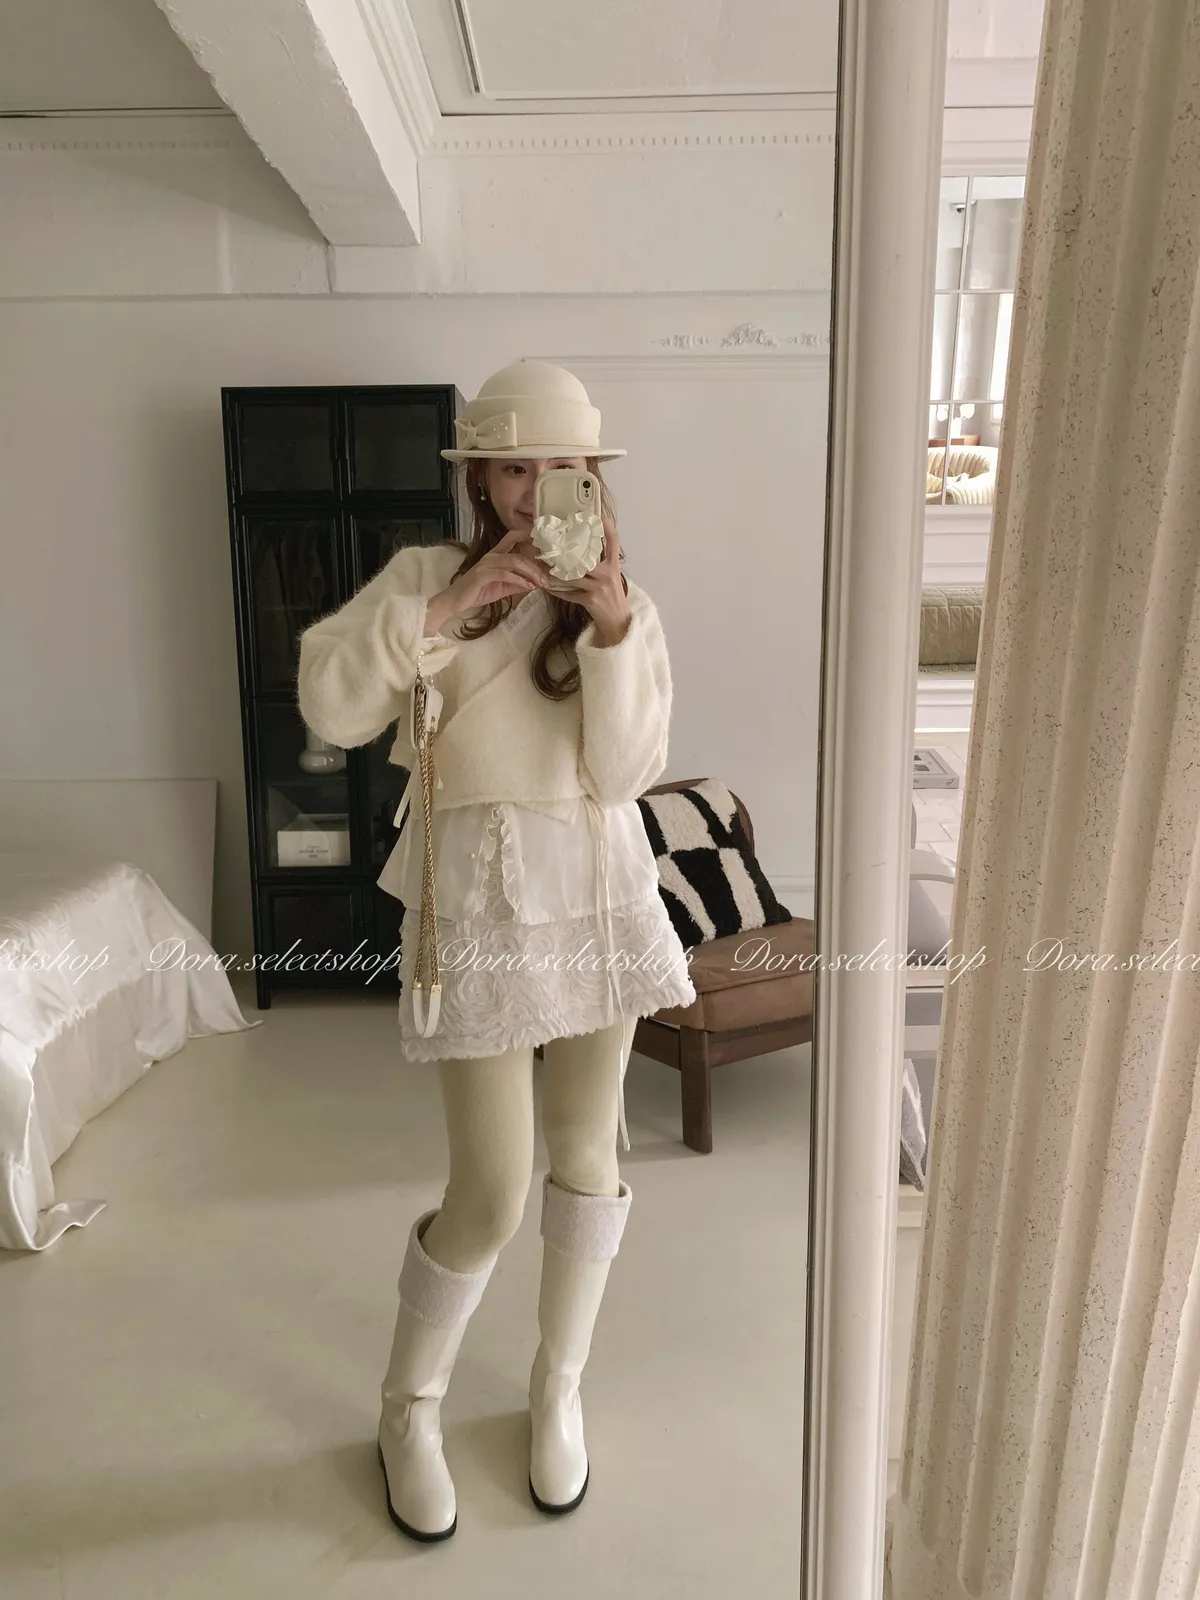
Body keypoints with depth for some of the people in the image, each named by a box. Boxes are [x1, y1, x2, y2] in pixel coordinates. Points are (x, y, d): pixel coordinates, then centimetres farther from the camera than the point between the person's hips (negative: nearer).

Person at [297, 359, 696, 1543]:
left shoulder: (624, 604, 3)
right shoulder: (424, 576, -2)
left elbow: (623, 772, -9)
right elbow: (328, 706, -15)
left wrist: (610, 627, -19)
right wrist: (447, 607, -22)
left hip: (599, 891, 3)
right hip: (478, 897, -3)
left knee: (588, 1152, 13)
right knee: (490, 1199, 0)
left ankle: (559, 1386, 40)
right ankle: (409, 1408, 30)